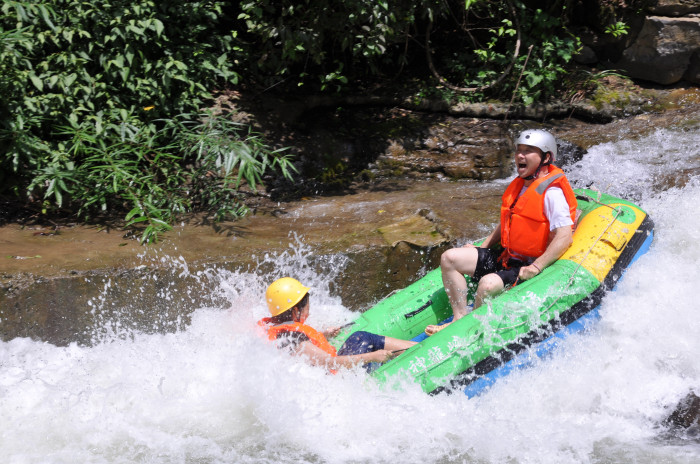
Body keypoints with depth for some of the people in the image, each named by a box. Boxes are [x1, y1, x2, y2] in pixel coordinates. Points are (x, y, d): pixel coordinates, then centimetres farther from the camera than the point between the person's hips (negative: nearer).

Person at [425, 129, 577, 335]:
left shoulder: (552, 193, -18)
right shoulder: (518, 186, 10)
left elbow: (564, 237, -25)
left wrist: (535, 268, -28)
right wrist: (482, 248, 14)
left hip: (527, 267, -9)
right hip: (505, 257, 10)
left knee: (488, 284, -35)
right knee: (449, 258, -1)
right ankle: (460, 316, -5)